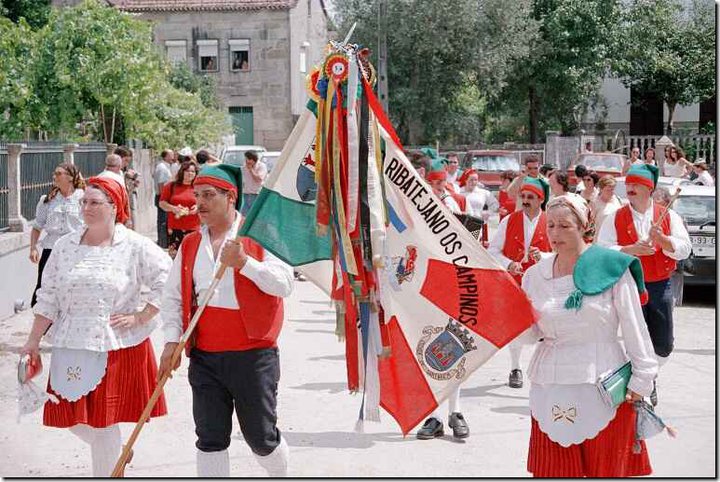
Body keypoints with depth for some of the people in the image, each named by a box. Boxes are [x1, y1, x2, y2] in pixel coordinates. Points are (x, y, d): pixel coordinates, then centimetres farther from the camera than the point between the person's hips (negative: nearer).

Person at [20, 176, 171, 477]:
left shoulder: (136, 247, -6)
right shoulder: (65, 246, 5)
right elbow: (48, 298, 8)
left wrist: (140, 317, -10)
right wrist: (33, 342, 5)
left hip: (117, 347, -4)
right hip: (70, 346, 4)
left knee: (103, 421, 1)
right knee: (71, 417, 8)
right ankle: (116, 454, 36)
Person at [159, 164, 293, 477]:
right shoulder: (190, 245, 10)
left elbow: (285, 284, -12)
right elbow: (173, 296, 11)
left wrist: (244, 263, -22)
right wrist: (172, 340, -1)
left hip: (253, 354, -4)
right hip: (204, 357, 4)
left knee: (261, 437, 7)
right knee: (210, 439, 5)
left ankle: (281, 474, 36)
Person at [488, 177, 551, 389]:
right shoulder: (509, 221, 3)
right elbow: (493, 250, 5)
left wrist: (544, 257, -19)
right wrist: (508, 264, -12)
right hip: (513, 283, 2)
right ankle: (515, 369, 22)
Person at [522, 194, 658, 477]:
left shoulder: (612, 269, -5)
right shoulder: (536, 275, 6)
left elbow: (634, 327, -3)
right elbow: (534, 332, 11)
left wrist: (641, 379, -6)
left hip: (603, 385, -3)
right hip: (551, 387, 3)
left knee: (607, 467, 6)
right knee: (554, 470, 6)